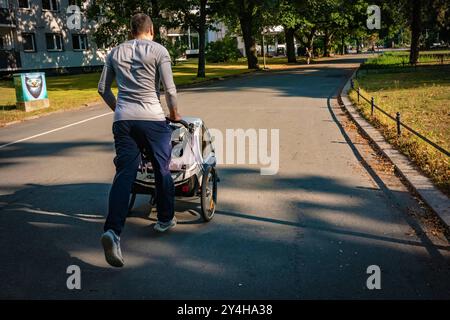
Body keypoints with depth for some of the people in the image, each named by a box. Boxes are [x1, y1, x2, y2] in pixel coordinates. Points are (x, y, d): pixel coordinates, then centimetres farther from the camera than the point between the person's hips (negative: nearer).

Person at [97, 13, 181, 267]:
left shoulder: (115, 52, 14)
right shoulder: (158, 50, 1)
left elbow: (103, 89, 17)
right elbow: (170, 89, -4)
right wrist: (174, 113, 12)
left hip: (123, 120, 3)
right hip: (152, 119, -3)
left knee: (124, 173, -2)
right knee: (162, 170, 12)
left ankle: (113, 231, -16)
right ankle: (165, 219, 25)